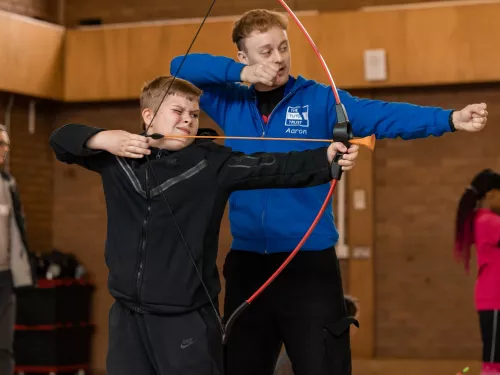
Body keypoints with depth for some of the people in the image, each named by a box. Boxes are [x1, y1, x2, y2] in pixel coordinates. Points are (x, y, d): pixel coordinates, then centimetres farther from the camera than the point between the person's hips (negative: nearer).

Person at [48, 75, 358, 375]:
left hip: (187, 319, -3)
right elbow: (61, 139, 9)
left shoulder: (211, 163, -6)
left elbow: (271, 167, -18)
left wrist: (326, 158, -33)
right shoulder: (119, 156, 5)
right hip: (127, 315, 3)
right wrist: (104, 139, -10)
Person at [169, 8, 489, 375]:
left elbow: (383, 115, -15)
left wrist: (450, 118, -30)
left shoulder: (320, 100, -2)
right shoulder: (231, 102, 7)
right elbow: (180, 66, 7)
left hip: (310, 263, -3)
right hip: (246, 263, 3)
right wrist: (239, 73, -8)